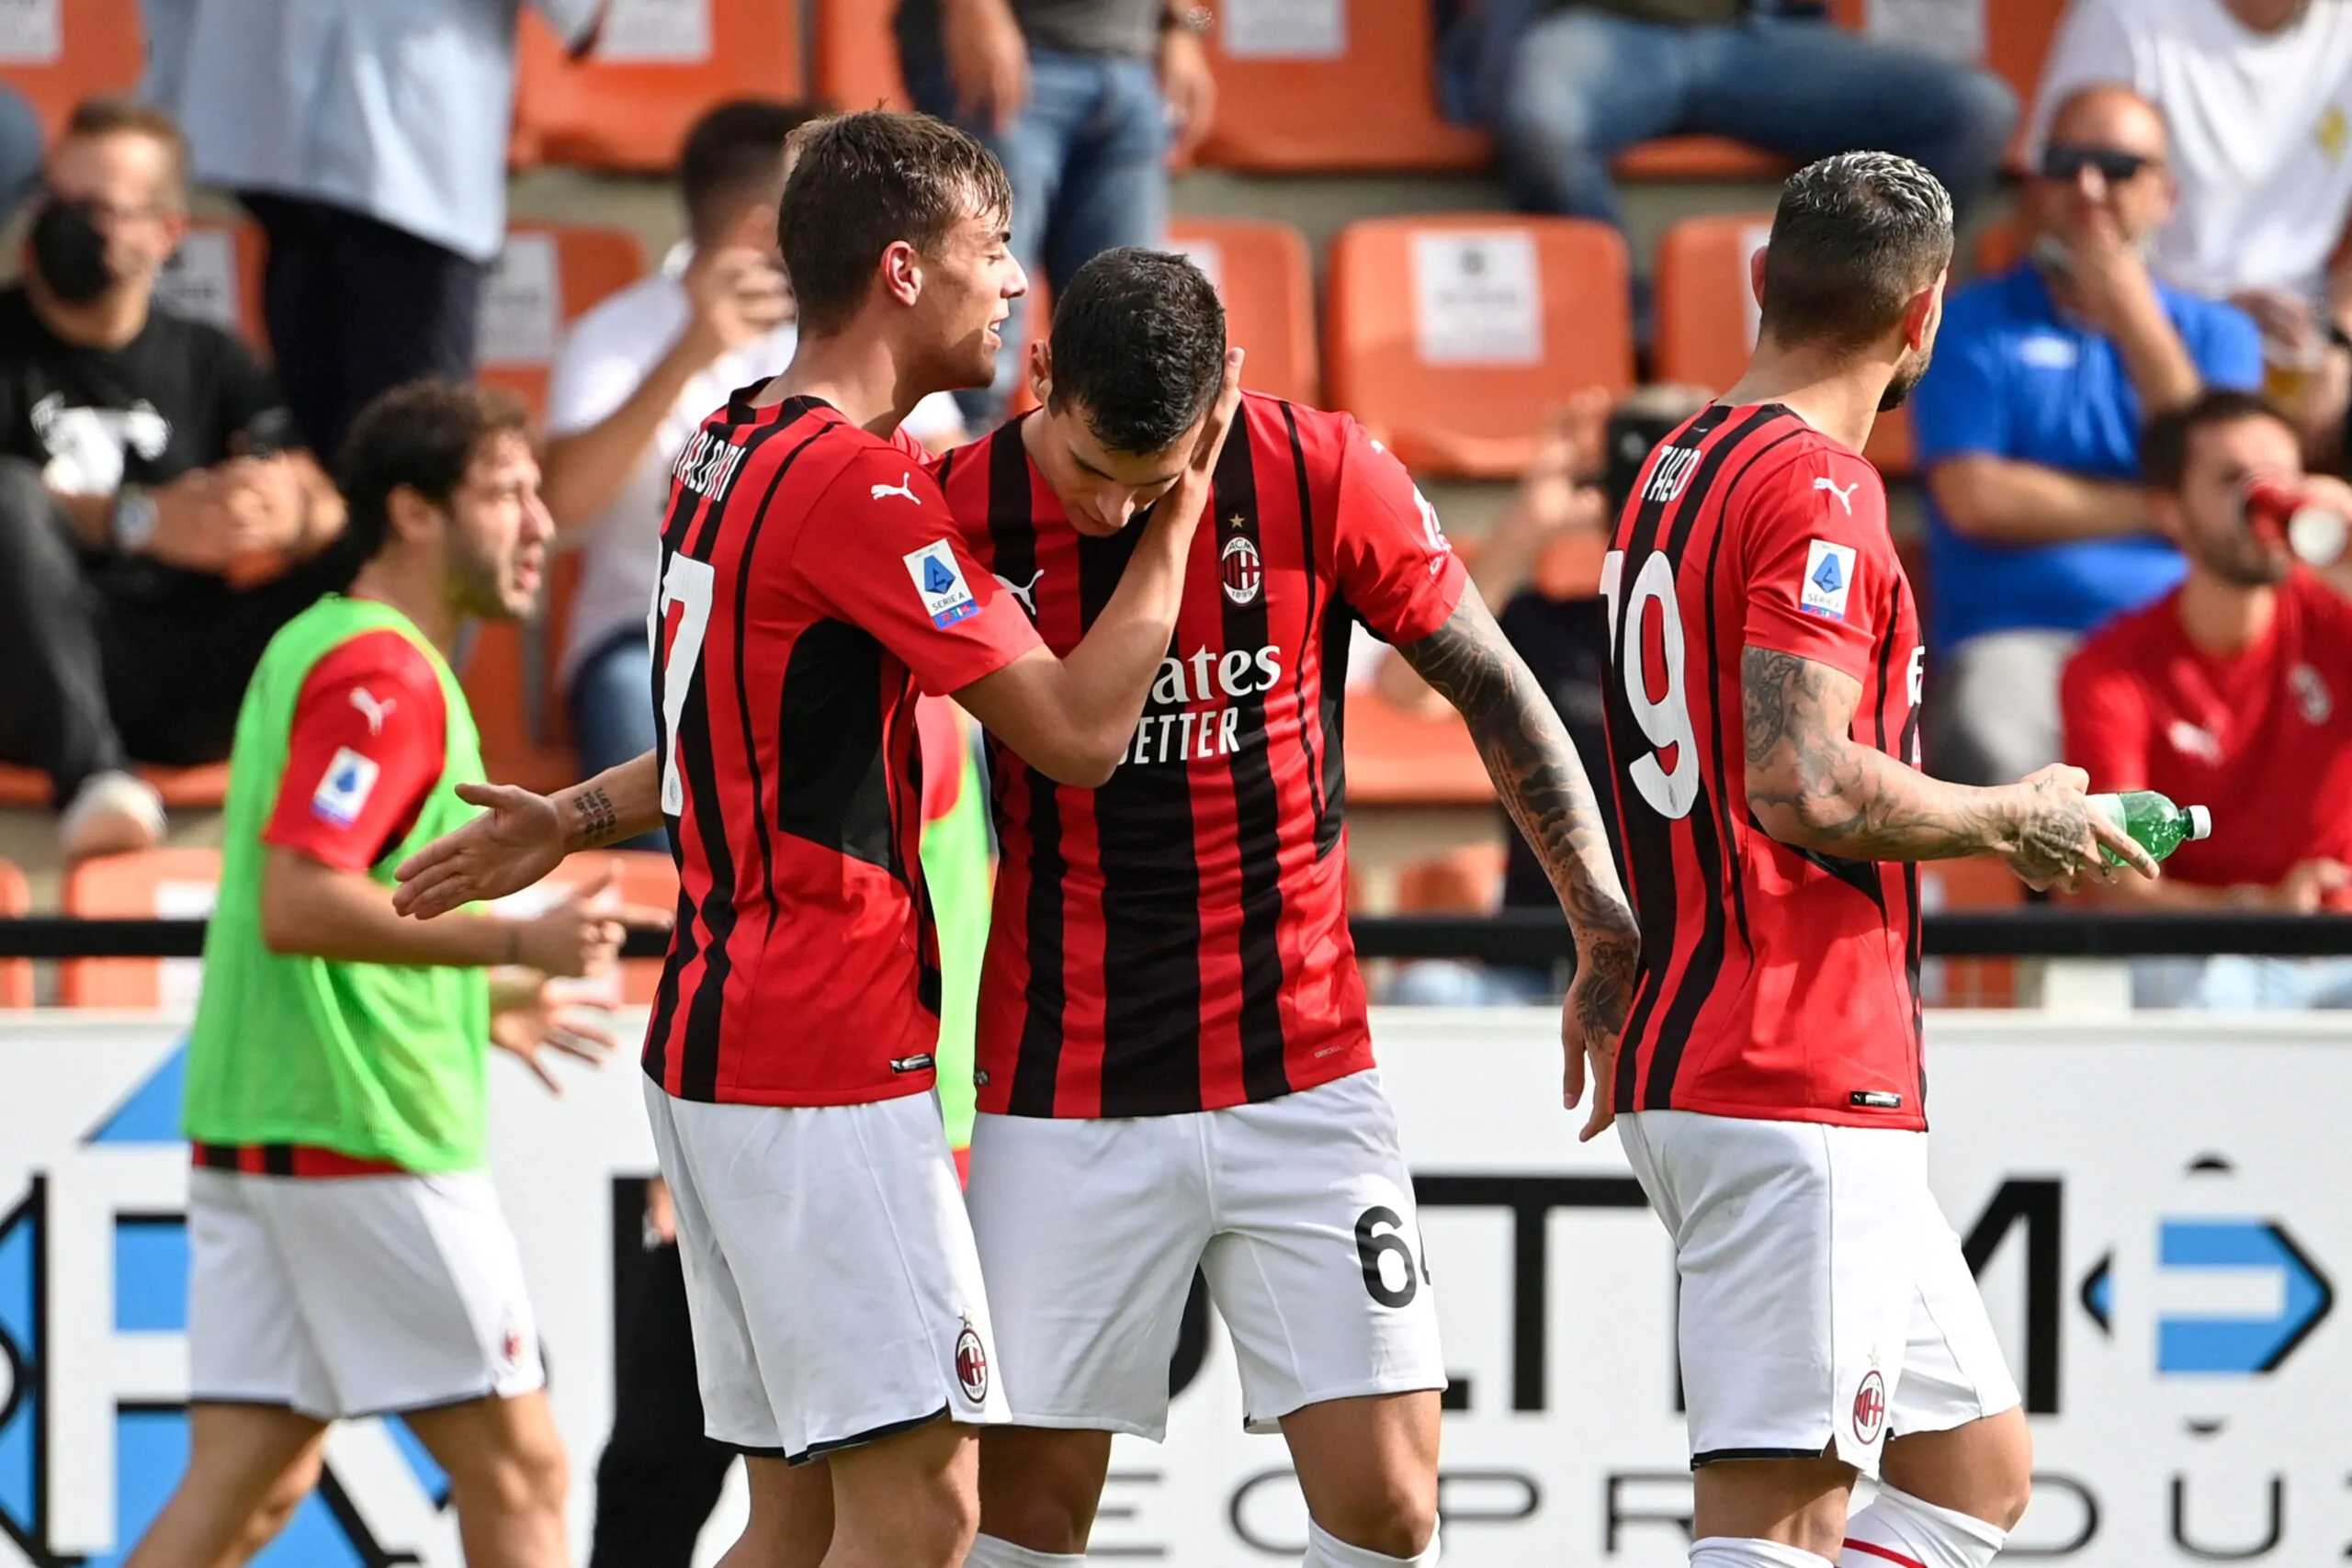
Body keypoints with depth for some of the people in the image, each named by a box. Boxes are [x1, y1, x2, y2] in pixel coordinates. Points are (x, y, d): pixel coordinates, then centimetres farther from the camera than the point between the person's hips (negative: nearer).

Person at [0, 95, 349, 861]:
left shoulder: (209, 363, 18)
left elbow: (326, 504, 6)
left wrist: (290, 514, -20)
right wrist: (144, 520, -25)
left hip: (190, 686, 3)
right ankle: (87, 778, -41)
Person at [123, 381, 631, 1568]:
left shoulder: (315, 649, 19)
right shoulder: (383, 676, -13)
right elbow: (299, 905, -24)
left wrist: (481, 1004, 26)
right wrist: (510, 942, -21)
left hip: (255, 1133, 10)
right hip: (361, 1139, -10)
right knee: (515, 1468, -2)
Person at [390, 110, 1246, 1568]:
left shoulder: (731, 450, 14)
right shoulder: (858, 481, -16)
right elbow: (1080, 729, -15)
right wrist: (1178, 515, -7)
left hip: (720, 1041, 10)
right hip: (825, 1065, -10)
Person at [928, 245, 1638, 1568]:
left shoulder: (1324, 477, -7)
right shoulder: (959, 512, -9)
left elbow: (1494, 688, 5)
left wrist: (1609, 931, 4)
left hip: (1304, 1076, 1)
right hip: (1063, 1102, -1)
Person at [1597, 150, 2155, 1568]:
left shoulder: (1680, 471, 17)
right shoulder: (1819, 492, -13)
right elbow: (1807, 787, -24)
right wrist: (2014, 820, -9)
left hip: (1691, 1063, 10)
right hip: (1803, 1084, -10)